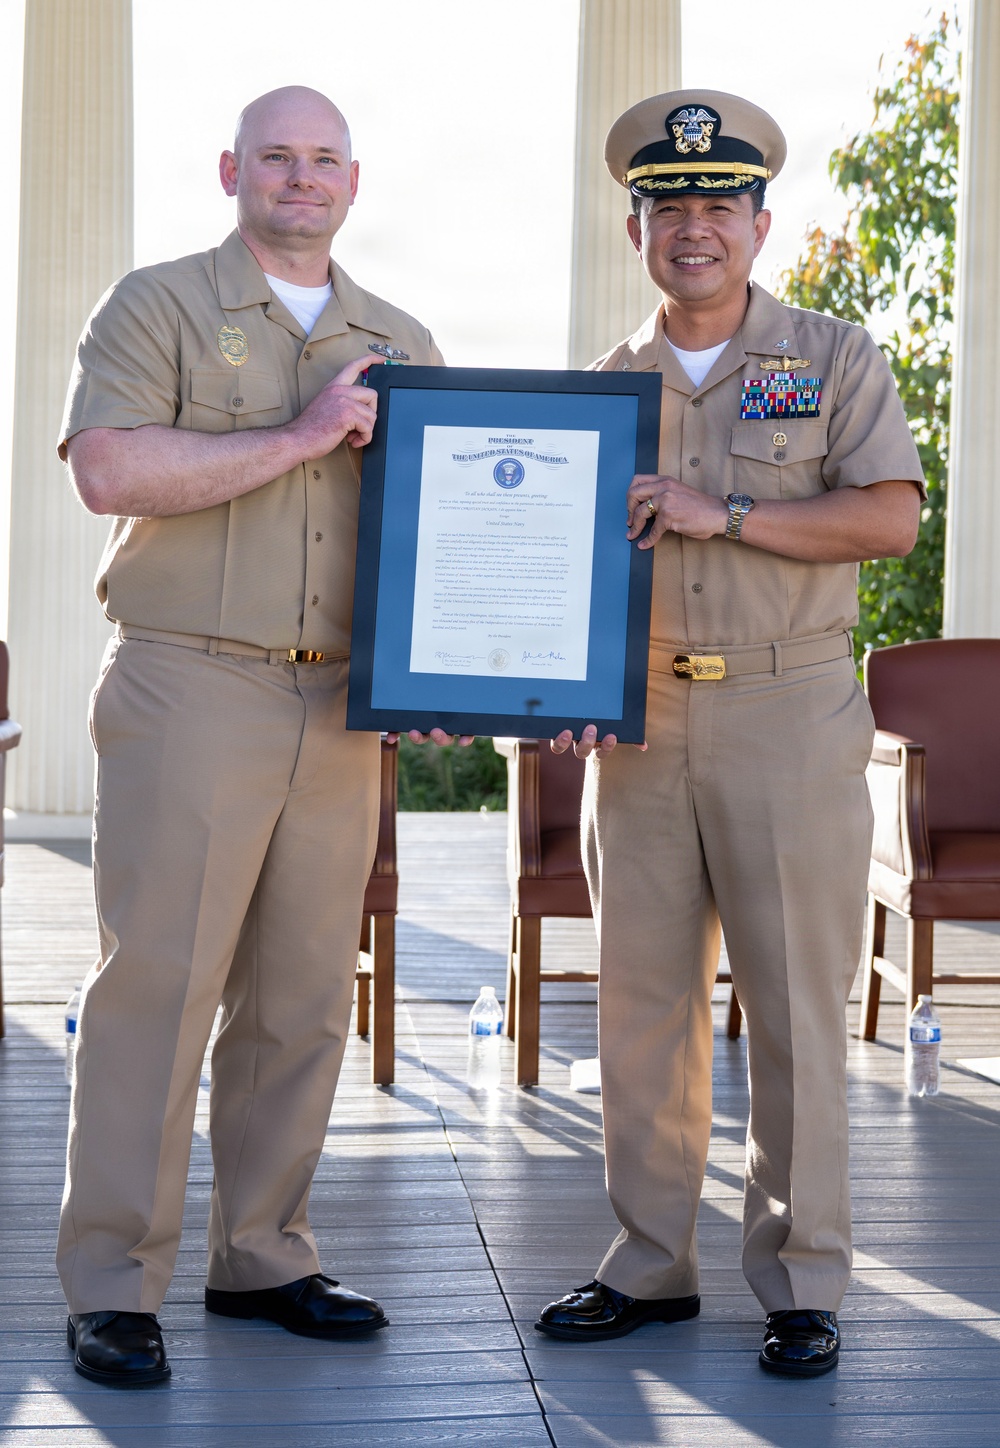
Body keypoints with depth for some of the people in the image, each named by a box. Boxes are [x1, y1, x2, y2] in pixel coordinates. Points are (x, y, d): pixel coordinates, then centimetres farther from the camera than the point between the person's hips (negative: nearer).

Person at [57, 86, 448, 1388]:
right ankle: (113, 1284, 2)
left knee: (305, 996, 8)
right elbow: (110, 471, -13)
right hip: (189, 692, -5)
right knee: (156, 982, -5)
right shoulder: (159, 307, 3)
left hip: (341, 708, 5)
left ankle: (262, 1258, 19)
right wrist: (299, 437, -13)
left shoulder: (402, 342, 18)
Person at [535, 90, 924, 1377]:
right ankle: (650, 1266, 18)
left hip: (787, 716, -3)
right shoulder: (604, 388, 15)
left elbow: (892, 518, -8)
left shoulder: (834, 360, 4)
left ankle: (800, 1283, 9)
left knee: (795, 1007, -1)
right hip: (637, 726, 4)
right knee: (641, 1002, 6)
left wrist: (725, 512, -15)